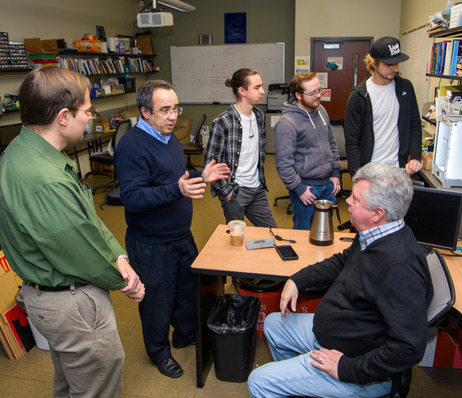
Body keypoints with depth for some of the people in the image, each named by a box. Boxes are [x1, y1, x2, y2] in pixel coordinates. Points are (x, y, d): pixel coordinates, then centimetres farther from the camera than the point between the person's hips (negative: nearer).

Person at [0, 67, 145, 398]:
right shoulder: (46, 183, -34)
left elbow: (87, 217, 3)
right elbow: (83, 256, -24)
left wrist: (118, 256, -6)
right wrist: (122, 280, -5)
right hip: (72, 304, -10)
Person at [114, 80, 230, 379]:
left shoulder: (169, 136, 8)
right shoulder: (132, 146, -22)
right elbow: (132, 198, -29)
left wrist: (202, 177, 5)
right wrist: (177, 190, -40)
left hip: (181, 235, 9)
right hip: (151, 245, -8)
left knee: (188, 288, 22)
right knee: (158, 300, 11)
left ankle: (186, 336, 47)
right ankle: (159, 351, 36)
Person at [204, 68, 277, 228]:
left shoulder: (259, 116, 5)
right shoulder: (222, 123, -17)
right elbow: (210, 162, -13)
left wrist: (261, 180, 15)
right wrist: (227, 191, -13)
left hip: (258, 190, 7)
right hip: (235, 192, -6)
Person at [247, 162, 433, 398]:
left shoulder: (400, 267, -34)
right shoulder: (373, 236, -3)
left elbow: (409, 349, -34)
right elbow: (343, 261, 15)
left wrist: (347, 369, -25)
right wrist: (298, 280, 5)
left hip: (361, 372, -9)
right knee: (273, 324, 25)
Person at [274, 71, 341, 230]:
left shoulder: (321, 110, 6)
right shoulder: (286, 123, -19)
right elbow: (283, 163, -19)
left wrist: (335, 173, 12)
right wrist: (299, 189, -16)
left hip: (328, 184, 7)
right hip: (306, 187, -7)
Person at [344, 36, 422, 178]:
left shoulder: (405, 87, 5)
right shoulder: (359, 96, -7)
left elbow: (415, 125, 11)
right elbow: (351, 141, -7)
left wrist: (415, 157, -3)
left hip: (399, 168, 3)